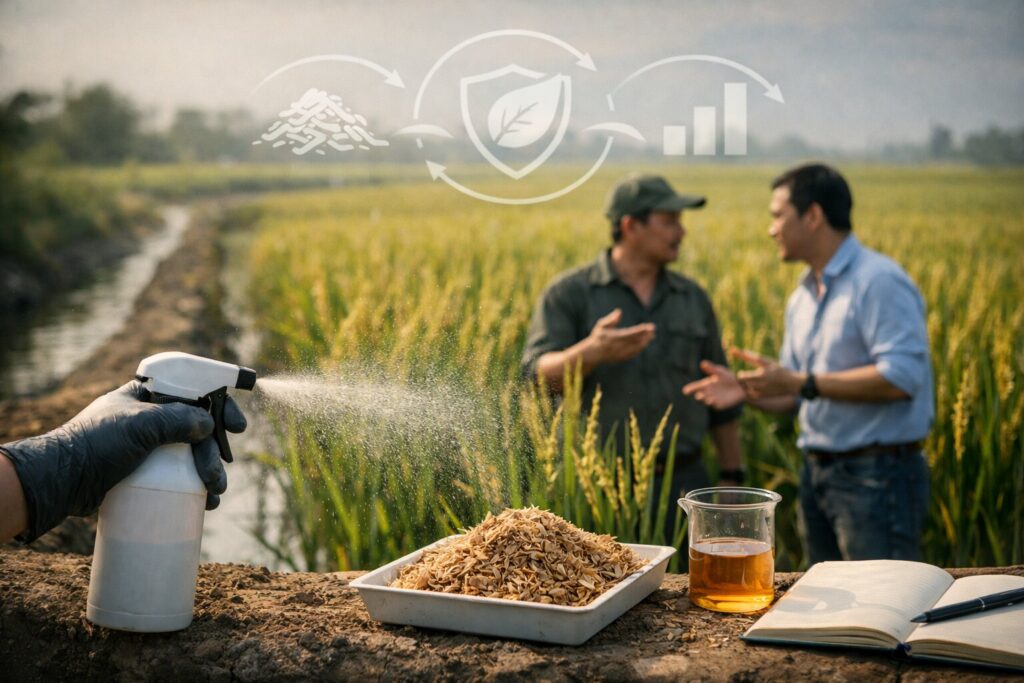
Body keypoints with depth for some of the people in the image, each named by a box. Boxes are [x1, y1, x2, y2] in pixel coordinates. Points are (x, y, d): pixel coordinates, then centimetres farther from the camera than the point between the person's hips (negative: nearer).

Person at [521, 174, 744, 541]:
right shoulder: (568, 294, -2)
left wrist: (731, 478, 11)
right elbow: (537, 375, -15)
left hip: (682, 482, 4)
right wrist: (591, 351, -34)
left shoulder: (693, 298, 11)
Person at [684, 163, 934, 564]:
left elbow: (902, 376, -23)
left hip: (878, 475, -9)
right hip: (817, 472, 9)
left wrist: (802, 382, -22)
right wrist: (747, 390, -3)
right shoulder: (803, 298, 15)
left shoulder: (879, 281, -13)